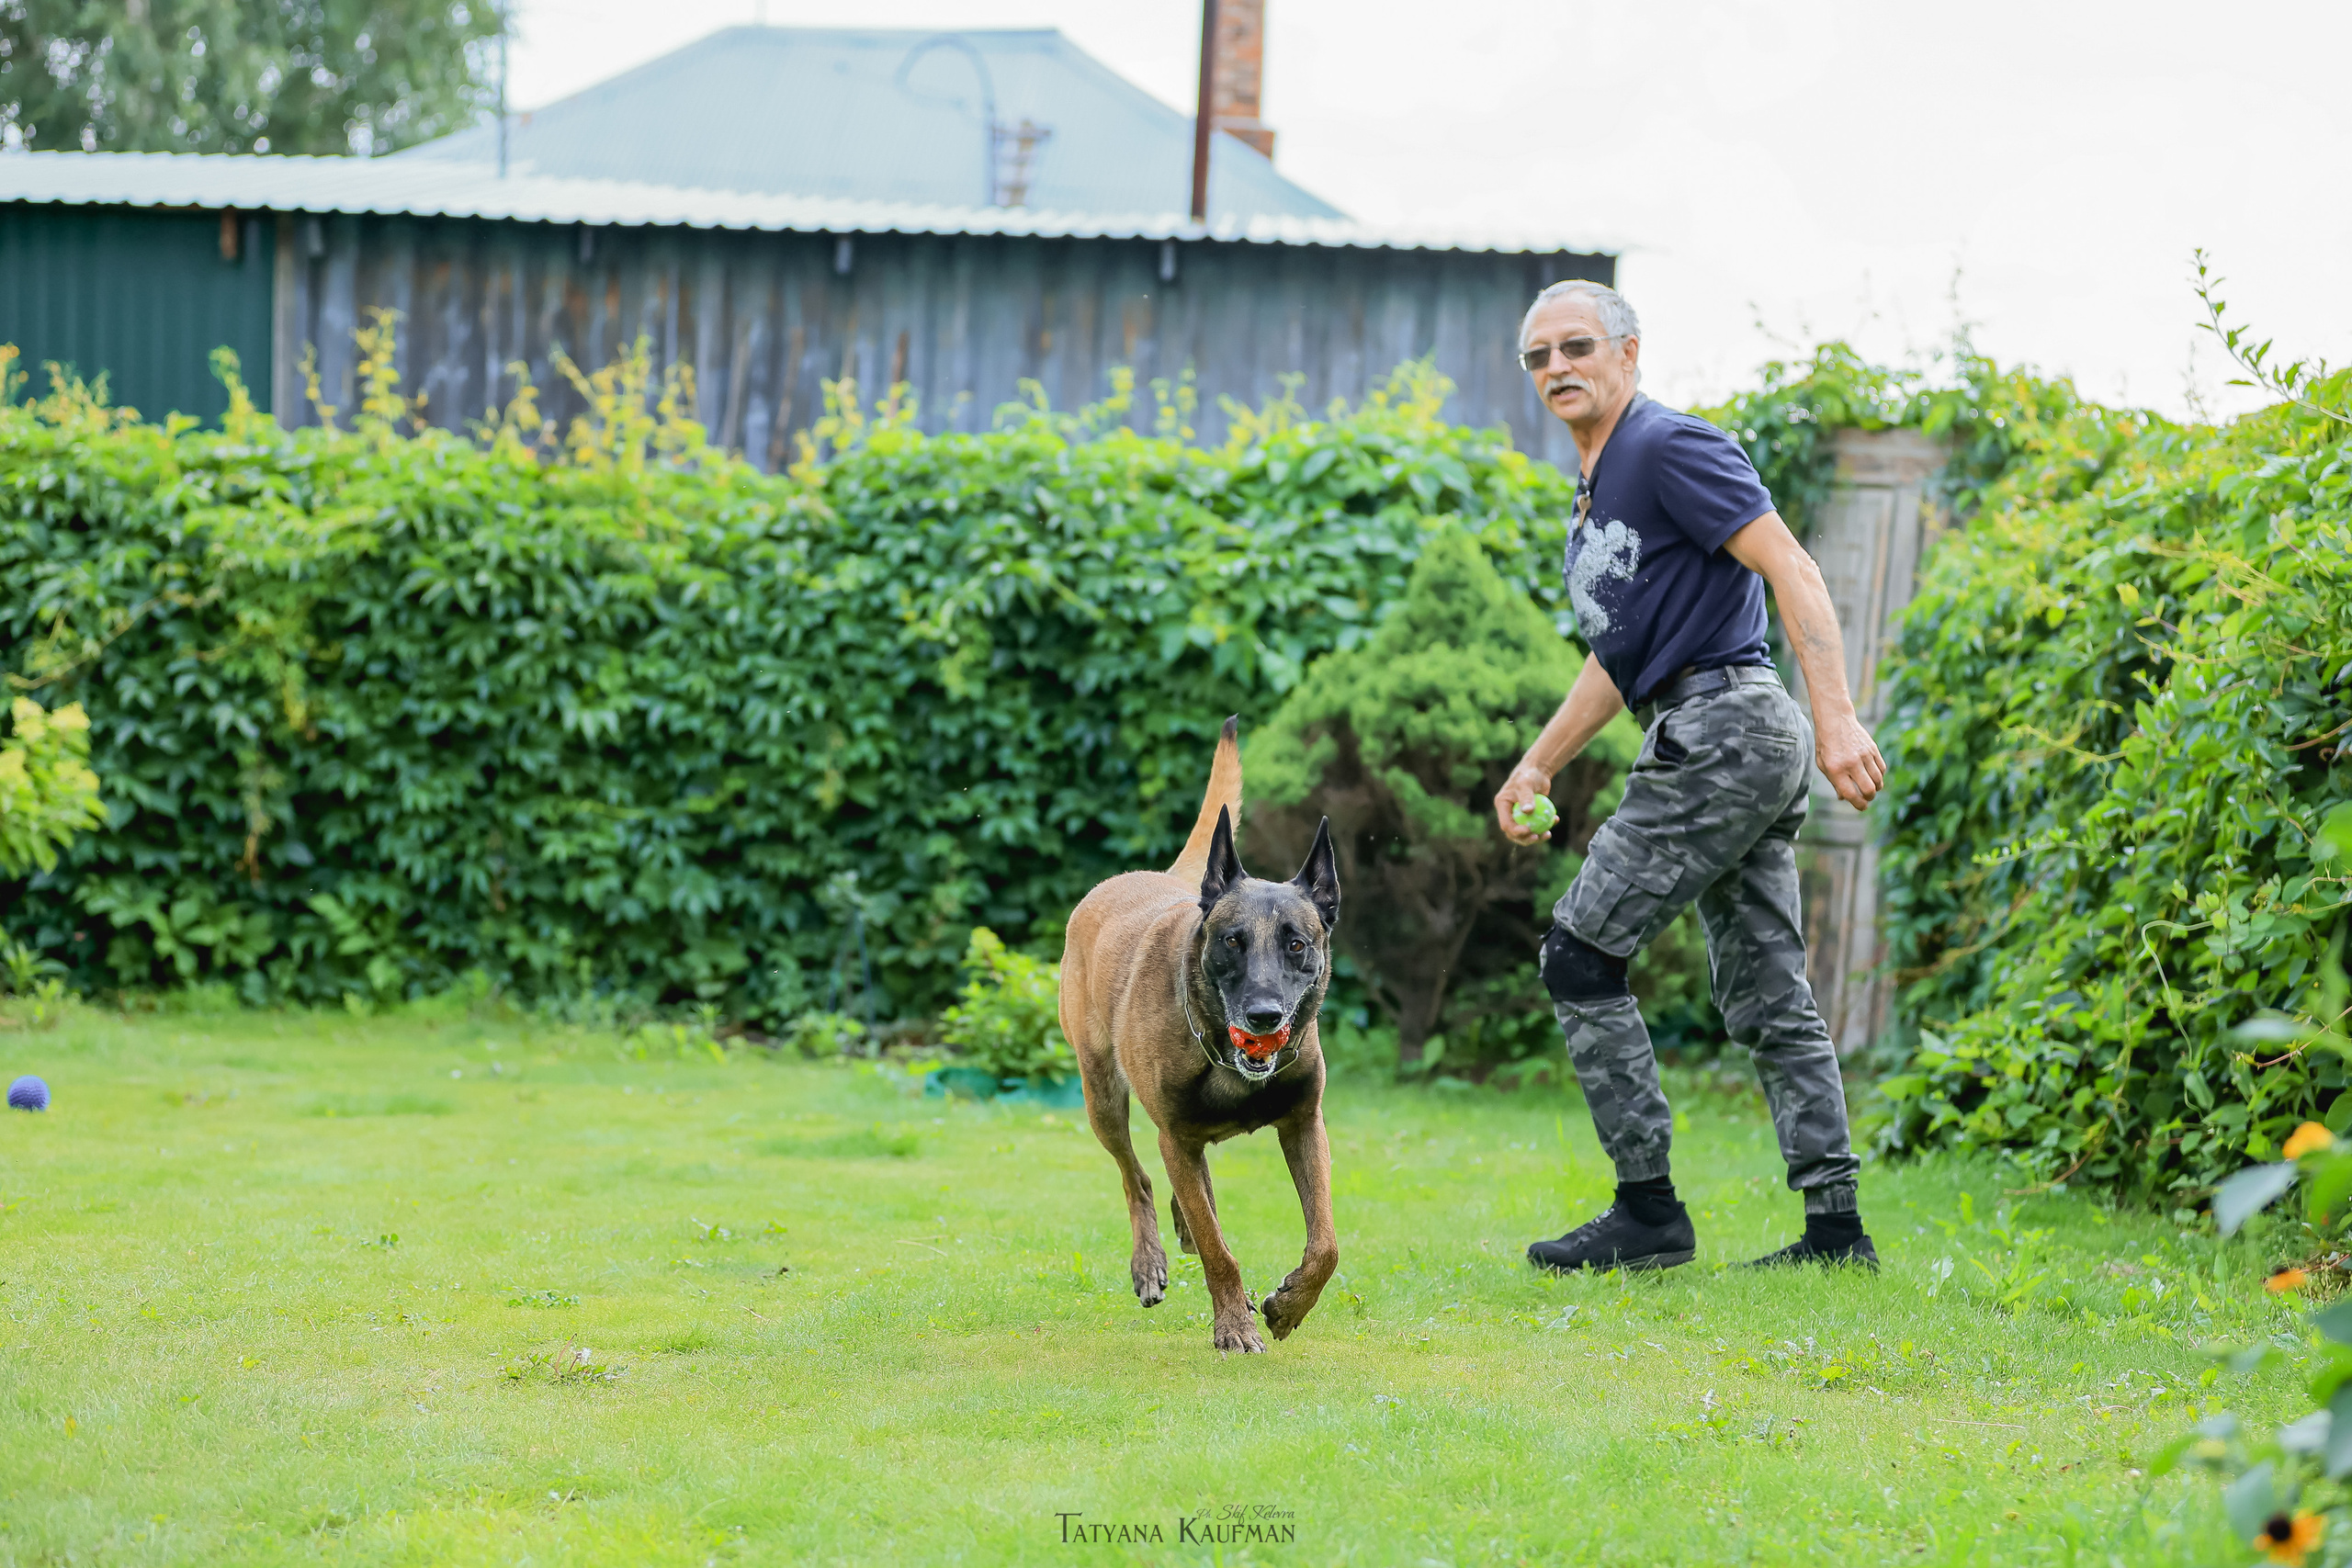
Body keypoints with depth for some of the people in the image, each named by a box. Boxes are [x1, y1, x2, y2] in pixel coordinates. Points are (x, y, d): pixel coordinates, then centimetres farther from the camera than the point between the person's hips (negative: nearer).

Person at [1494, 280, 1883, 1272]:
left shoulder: (1670, 448, -9)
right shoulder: (1594, 494, 21)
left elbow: (1792, 571, -18)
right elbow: (1623, 657, 32)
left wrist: (1837, 719, -27)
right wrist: (1537, 764, 29)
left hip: (1722, 732, -10)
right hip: (1750, 748, 10)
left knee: (1581, 957, -6)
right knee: (1767, 997, 8)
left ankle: (1648, 1214, -5)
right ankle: (1835, 1225, 6)